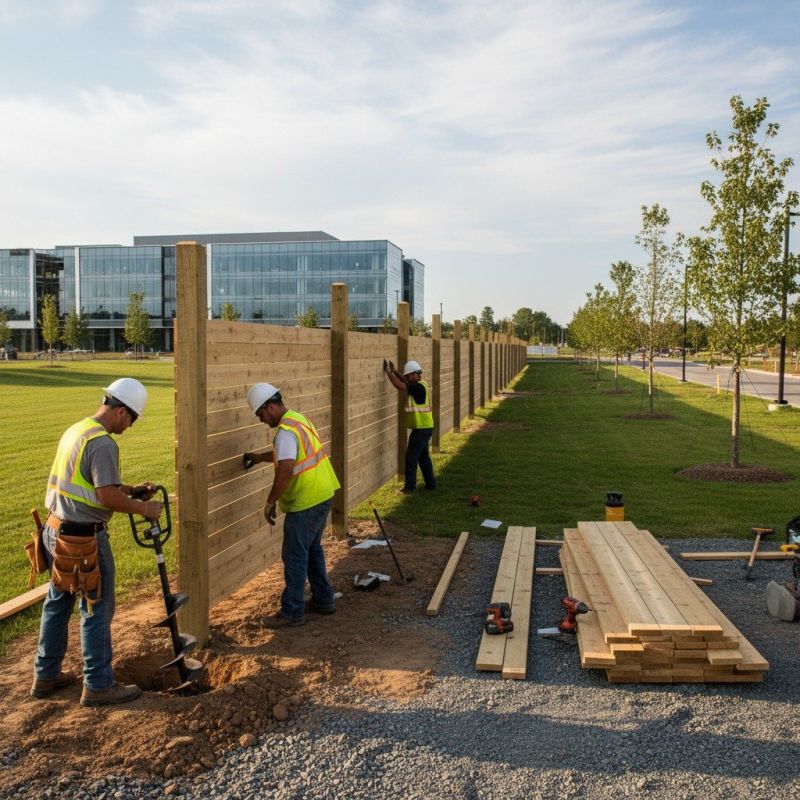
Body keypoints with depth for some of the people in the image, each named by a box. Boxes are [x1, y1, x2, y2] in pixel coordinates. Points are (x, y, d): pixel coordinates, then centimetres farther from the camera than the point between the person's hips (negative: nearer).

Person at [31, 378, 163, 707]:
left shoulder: (75, 431, 11)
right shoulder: (102, 442, -20)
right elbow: (108, 497, -24)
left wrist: (132, 489, 15)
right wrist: (143, 508, -10)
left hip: (56, 531, 10)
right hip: (84, 538, -10)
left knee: (57, 603, 20)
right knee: (96, 610, 2)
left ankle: (46, 676, 32)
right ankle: (98, 685, 13)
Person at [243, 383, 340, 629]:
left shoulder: (286, 431, -20)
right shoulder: (299, 419, 12)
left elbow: (285, 470, -29)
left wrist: (270, 502, -19)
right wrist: (260, 457, 28)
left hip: (306, 503, -10)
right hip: (322, 496, 10)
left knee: (295, 556, 1)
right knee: (312, 549, 21)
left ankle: (292, 613, 9)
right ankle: (323, 600, 31)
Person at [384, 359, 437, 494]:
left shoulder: (419, 387, -18)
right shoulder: (421, 385, 11)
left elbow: (399, 385, -25)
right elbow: (405, 382, 22)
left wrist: (388, 371, -18)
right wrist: (394, 371, 10)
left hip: (421, 429, -10)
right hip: (424, 427, 10)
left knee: (411, 457, -6)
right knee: (423, 457, 17)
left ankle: (410, 486, -4)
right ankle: (430, 483, 24)